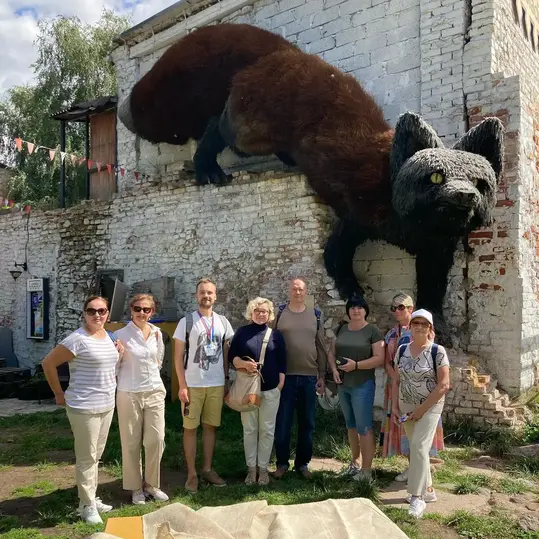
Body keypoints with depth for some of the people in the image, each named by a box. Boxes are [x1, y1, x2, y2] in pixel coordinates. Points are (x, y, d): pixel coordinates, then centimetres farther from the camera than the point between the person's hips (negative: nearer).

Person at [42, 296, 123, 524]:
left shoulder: (109, 336, 6)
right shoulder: (77, 339, -17)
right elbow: (48, 363, -12)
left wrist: (119, 353, 0)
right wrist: (59, 394, -6)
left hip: (107, 405, 8)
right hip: (84, 407, -7)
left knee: (96, 456, 18)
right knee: (86, 458, 3)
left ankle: (92, 499, 32)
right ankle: (87, 506, 17)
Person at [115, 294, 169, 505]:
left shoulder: (157, 333, 4)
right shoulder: (121, 334, -9)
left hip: (155, 392, 4)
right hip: (129, 393, -3)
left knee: (156, 440, 4)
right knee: (131, 443, 6)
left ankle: (151, 484, 22)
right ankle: (135, 487, 22)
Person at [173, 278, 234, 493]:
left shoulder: (223, 322, 6)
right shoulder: (186, 322, -5)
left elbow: (225, 354, 11)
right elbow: (178, 356, -5)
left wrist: (226, 381, 8)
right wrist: (182, 386, -10)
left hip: (216, 385, 3)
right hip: (193, 385, -3)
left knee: (210, 427, 11)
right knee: (190, 428, 4)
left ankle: (207, 469, 24)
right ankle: (192, 474, 15)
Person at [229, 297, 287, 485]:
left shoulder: (275, 334, 4)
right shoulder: (242, 332, 3)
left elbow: (282, 362, 5)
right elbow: (232, 356, 0)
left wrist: (280, 385, 0)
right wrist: (244, 364, -19)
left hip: (270, 389, 0)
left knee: (267, 430, 7)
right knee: (249, 429, 7)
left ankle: (263, 468, 18)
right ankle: (251, 468, 18)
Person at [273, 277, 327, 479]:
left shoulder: (316, 315, 7)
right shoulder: (278, 313, -1)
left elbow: (321, 346, 9)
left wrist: (322, 375, 7)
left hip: (309, 376, 2)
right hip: (285, 376, -2)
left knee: (307, 423, 10)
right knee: (282, 422, 4)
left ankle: (302, 463, 24)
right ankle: (282, 463, 21)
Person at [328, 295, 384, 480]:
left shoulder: (372, 331, -8)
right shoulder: (341, 329, 9)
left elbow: (379, 358, -14)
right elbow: (331, 352, 12)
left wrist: (356, 365, -22)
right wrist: (334, 368, -6)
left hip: (363, 385, -6)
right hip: (343, 384, 6)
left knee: (364, 427, -3)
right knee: (350, 424, 17)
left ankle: (366, 469, 6)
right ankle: (355, 461, 32)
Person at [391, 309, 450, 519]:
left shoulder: (437, 351, -12)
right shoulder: (402, 350, 3)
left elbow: (443, 385, -15)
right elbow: (396, 381, 8)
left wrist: (422, 409, -15)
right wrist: (394, 407, 0)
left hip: (430, 407, -5)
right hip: (406, 407, 5)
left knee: (419, 447, -14)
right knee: (416, 448, 13)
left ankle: (417, 497, -5)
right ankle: (428, 489, 29)